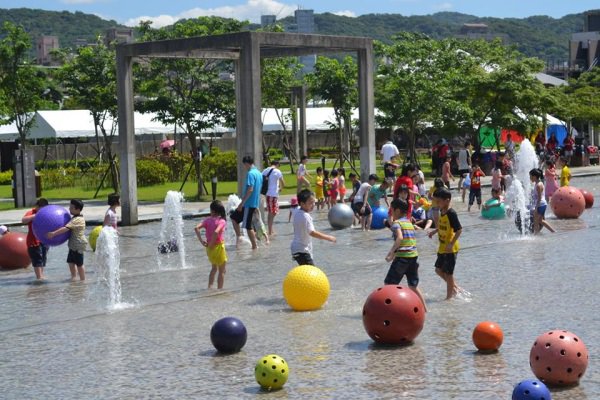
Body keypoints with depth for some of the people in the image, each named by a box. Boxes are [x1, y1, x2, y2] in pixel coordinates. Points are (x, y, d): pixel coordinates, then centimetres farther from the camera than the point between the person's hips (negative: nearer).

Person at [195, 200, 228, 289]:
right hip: (218, 247, -5)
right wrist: (211, 244, -20)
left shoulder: (208, 220, 0)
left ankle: (210, 287, 21)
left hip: (209, 248, 5)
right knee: (222, 271, 9)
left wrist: (201, 240, -8)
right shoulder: (222, 221, -13)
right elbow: (216, 232, -31)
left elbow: (196, 228, -12)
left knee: (214, 268, 26)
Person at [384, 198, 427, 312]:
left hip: (402, 257, -7)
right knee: (413, 286, 18)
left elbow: (400, 238, -25)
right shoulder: (409, 222, 17)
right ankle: (424, 309, 17)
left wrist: (391, 252, -24)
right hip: (414, 256, 7)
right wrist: (394, 252, 25)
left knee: (388, 284, 3)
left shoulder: (397, 223, -7)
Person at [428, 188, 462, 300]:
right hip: (442, 248, 9)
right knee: (439, 270, 17)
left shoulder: (451, 214, -21)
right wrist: (434, 231, 13)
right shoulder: (442, 212, 6)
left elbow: (459, 230, -25)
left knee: (448, 273, -1)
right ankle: (455, 287, 30)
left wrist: (451, 244, -29)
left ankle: (449, 296, 10)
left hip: (450, 249, -9)